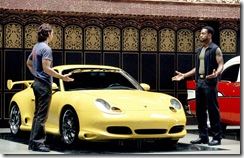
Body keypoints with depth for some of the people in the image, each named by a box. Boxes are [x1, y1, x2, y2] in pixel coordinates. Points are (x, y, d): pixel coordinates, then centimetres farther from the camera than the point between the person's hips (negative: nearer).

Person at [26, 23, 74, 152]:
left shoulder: (36, 47, 14)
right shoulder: (46, 48, -15)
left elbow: (28, 63, 25)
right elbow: (46, 68, -22)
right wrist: (62, 77, -20)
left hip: (37, 83, 10)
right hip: (44, 84, -10)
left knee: (38, 114, 14)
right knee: (42, 115, -8)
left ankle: (33, 142, 17)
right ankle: (37, 142, -8)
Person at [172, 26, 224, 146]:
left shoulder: (215, 49, -5)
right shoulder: (200, 50, 19)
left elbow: (221, 65, -13)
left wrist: (216, 73, -33)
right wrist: (184, 75, 20)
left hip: (210, 83, -8)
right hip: (199, 82, 8)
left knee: (213, 110, -7)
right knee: (200, 111, 9)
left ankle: (217, 137, -3)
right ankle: (203, 136, 15)